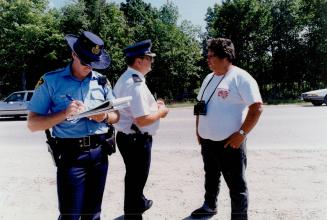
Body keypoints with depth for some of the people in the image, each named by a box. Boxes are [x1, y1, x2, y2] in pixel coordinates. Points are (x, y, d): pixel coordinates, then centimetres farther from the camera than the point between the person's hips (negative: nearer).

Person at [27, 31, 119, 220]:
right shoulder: (51, 81, -4)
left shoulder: (101, 81, 7)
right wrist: (65, 113, -19)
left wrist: (104, 116, -9)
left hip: (100, 152, 4)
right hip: (72, 154, -4)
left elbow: (116, 116, 14)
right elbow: (32, 124, -4)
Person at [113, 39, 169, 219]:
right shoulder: (136, 83, -24)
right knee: (136, 179, 10)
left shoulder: (124, 78, 8)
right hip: (137, 139, -10)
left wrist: (152, 105, 10)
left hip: (126, 136, 10)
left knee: (134, 177, 28)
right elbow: (142, 120, -28)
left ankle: (138, 203, 52)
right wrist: (161, 111, -11)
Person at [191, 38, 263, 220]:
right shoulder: (209, 78, 11)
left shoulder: (241, 77, -12)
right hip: (206, 141, 8)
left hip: (229, 142, -7)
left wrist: (241, 133, -20)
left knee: (236, 184, 7)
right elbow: (200, 106, 19)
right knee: (211, 177, 24)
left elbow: (257, 107, -17)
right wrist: (199, 129, 13)